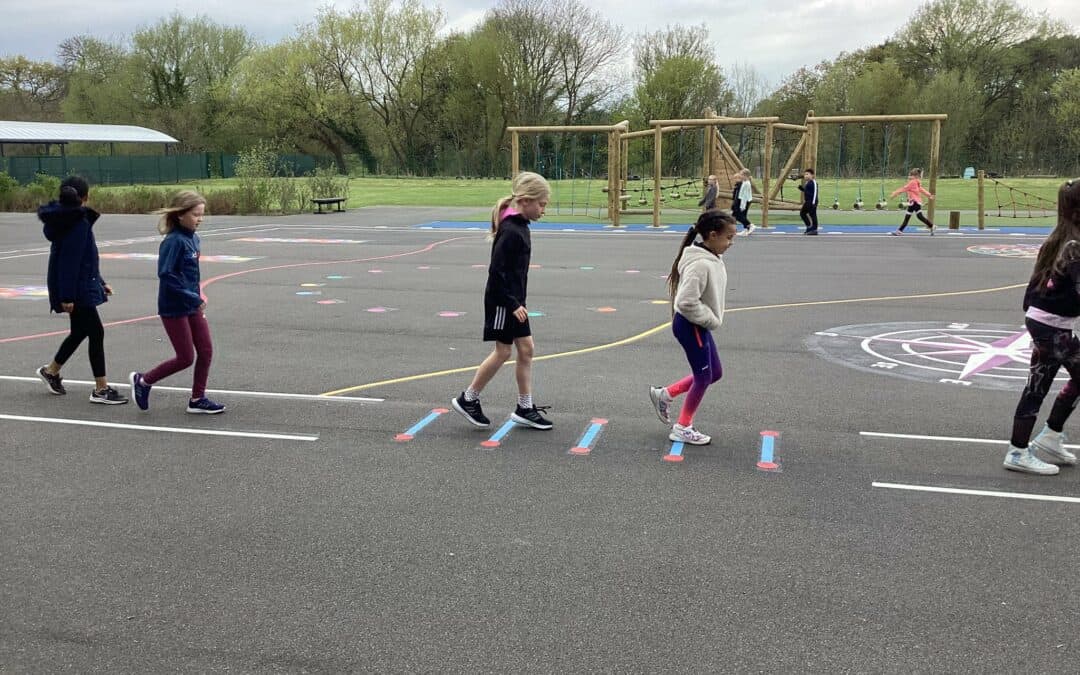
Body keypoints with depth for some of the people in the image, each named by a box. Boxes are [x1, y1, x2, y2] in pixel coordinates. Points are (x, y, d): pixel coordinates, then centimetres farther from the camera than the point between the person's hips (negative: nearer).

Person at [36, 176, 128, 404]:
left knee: (80, 331, 22)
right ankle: (101, 389, -1)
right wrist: (67, 296, -22)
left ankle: (51, 370, 39)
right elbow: (70, 261, -22)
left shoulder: (65, 219, 11)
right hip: (77, 289, -10)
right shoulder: (78, 222, -19)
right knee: (96, 332, -5)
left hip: (83, 286, 10)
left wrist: (99, 282, 23)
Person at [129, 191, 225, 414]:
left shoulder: (192, 239, 6)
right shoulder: (173, 241, -20)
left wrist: (197, 297, 6)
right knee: (186, 358, 0)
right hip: (173, 308, -8)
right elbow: (166, 275, -25)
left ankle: (197, 399, 19)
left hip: (192, 306, 8)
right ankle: (143, 381, 20)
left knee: (206, 351, 7)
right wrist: (193, 298, -23)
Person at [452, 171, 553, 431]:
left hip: (513, 301, 9)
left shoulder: (520, 226, 9)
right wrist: (512, 304, -20)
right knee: (503, 352, 1)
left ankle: (525, 408, 17)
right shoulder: (511, 231, -21)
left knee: (526, 349, 9)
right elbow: (496, 271, -23)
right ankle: (468, 399, 15)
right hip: (501, 302, -9)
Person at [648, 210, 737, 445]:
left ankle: (665, 394, 27)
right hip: (691, 326, -10)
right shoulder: (700, 264, -26)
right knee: (703, 376, 4)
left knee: (715, 373, 18)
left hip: (699, 325, 10)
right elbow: (687, 302, -30)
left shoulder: (712, 260, 5)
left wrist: (713, 319, 6)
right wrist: (712, 320, -18)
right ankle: (683, 428, 19)